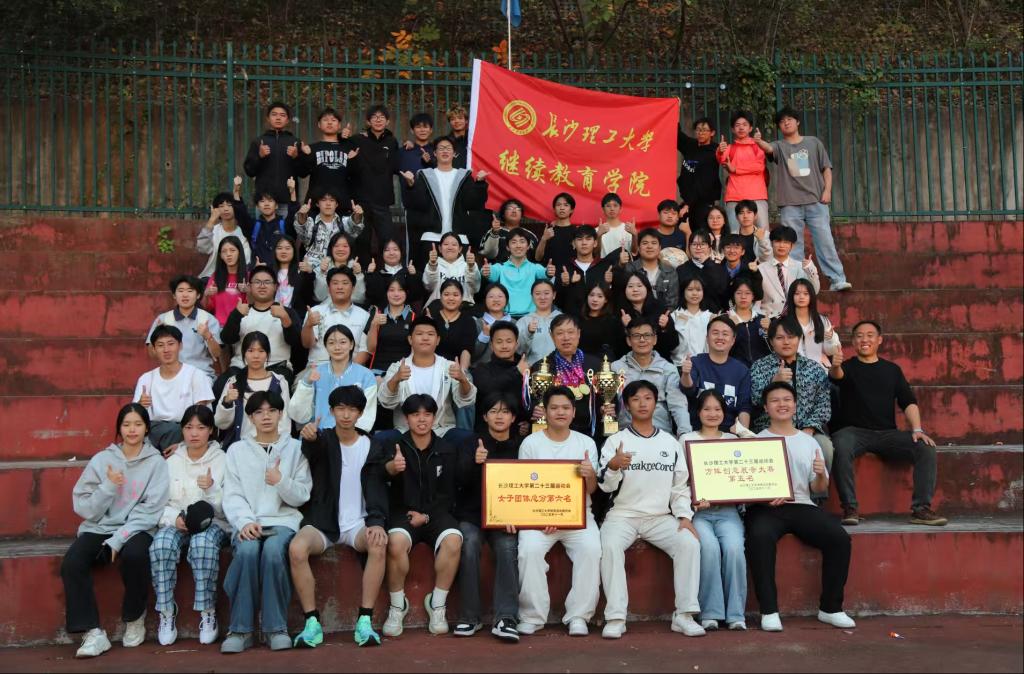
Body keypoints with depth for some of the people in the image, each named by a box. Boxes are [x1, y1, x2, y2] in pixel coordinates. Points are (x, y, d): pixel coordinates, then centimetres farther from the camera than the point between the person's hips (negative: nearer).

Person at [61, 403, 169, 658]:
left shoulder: (156, 462, 0)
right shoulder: (101, 460, 5)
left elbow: (150, 510, -8)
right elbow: (83, 508, 2)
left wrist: (118, 539, -16)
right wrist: (109, 486, -13)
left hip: (136, 529, -2)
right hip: (99, 528, 2)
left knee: (135, 554, -34)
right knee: (71, 563, -26)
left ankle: (135, 618, -9)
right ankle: (94, 632, -19)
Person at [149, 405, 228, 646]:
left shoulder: (223, 460, 6)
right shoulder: (171, 462, 14)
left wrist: (212, 489, -18)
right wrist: (175, 518, -11)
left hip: (213, 522, -2)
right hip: (176, 522, 2)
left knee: (203, 543, -37)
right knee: (161, 544, -32)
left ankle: (207, 613, -26)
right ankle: (167, 613, -21)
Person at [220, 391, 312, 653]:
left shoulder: (295, 448, 13)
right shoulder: (237, 450, 15)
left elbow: (302, 496, 7)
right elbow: (232, 495, 5)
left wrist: (282, 481, -13)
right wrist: (245, 521, -13)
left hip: (283, 519, 0)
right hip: (248, 521, 1)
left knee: (273, 550, -33)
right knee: (247, 550, -33)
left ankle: (275, 627, -20)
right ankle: (241, 629, -21)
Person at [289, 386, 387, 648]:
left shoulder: (371, 445, 7)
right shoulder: (322, 440, 2)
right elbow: (313, 447, -25)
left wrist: (377, 523, -17)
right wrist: (309, 436, -50)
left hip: (358, 524, 1)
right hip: (323, 521, -1)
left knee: (379, 544, -33)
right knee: (296, 548, -32)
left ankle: (365, 621, -25)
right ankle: (312, 623, -20)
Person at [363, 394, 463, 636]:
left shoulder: (446, 449, 7)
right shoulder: (394, 445, 3)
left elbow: (448, 492, 8)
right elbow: (371, 474, -16)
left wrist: (426, 515, -8)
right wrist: (390, 468, -40)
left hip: (436, 513, 1)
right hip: (402, 511, -1)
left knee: (453, 540, -30)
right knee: (396, 542, -33)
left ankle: (437, 603, -10)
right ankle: (397, 605, -9)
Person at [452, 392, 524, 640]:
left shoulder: (521, 446, 7)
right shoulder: (471, 445, 5)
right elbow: (460, 481, -7)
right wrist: (475, 463, -28)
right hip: (472, 514, 0)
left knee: (507, 546, -29)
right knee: (469, 543, -30)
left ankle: (506, 618, -27)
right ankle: (469, 617, -20)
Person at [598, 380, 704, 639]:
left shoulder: (670, 442, 13)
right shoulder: (615, 441, 4)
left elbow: (681, 484, 12)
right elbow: (605, 485, -4)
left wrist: (684, 516, -4)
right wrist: (613, 466, -26)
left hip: (661, 517, 2)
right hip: (623, 514, -2)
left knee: (689, 543, -23)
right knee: (610, 545, -31)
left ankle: (684, 615, -17)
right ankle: (616, 618, -27)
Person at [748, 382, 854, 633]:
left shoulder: (809, 442, 19)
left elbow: (818, 489, 16)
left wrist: (821, 475, -8)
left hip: (802, 505, 3)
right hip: (765, 507, -3)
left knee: (839, 537, -23)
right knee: (760, 536, -36)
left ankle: (830, 608, -8)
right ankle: (769, 611, -27)